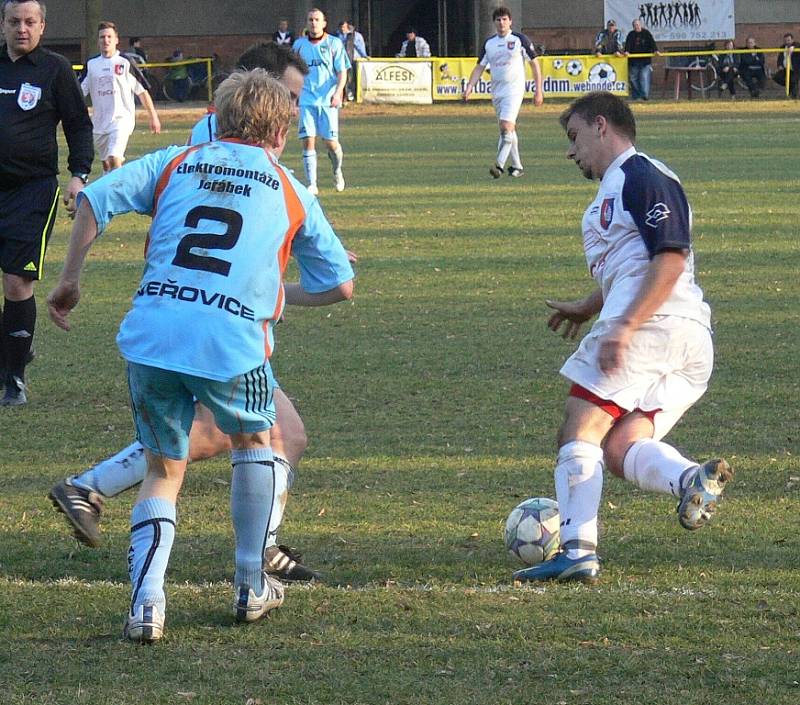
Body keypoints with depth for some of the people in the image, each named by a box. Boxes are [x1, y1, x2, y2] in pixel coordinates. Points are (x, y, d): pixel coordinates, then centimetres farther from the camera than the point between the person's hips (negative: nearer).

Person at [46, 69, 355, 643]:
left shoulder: (175, 164, 17)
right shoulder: (289, 190, 15)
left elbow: (95, 199, 6)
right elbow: (339, 285, 18)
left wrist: (70, 280, 15)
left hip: (150, 337, 2)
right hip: (232, 342, -2)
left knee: (164, 470, 17)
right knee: (254, 441, 27)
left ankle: (146, 602, -2)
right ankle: (251, 586, 31)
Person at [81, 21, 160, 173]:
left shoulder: (125, 63, -3)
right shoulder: (92, 64, 8)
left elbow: (142, 91, 1)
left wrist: (153, 117, 1)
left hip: (121, 119, -5)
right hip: (99, 121, 5)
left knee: (115, 159, -21)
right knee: (106, 164, 13)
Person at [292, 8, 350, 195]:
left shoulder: (334, 43, 1)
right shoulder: (299, 45, 8)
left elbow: (342, 72, -2)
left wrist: (338, 92, -17)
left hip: (328, 100, -1)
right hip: (307, 100, 1)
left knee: (331, 142, -2)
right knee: (308, 141, -9)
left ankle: (337, 171, 30)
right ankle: (312, 185, -6)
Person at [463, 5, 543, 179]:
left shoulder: (520, 40, -3)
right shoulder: (489, 43, 10)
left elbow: (535, 63, 0)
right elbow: (479, 67, 12)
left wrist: (539, 91, -3)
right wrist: (469, 86, -3)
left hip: (514, 90, -6)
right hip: (496, 92, 6)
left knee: (506, 127, -18)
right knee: (509, 130, 13)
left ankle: (499, 165, -25)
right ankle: (516, 166, 21)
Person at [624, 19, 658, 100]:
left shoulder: (646, 33, 5)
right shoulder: (631, 35, 8)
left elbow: (652, 42, -4)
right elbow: (628, 44, -5)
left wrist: (655, 50, -20)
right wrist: (627, 51, -24)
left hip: (645, 60, -2)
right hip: (634, 61, 2)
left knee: (645, 77, -13)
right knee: (633, 78, 3)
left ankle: (645, 95, -15)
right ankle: (635, 96, 12)